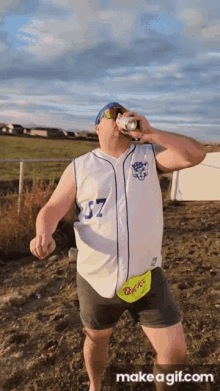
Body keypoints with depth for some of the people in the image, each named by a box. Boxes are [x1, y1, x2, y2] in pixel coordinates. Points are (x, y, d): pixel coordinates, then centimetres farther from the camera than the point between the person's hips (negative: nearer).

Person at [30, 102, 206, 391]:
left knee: (175, 351, 5)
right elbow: (52, 209, -4)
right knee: (97, 341, 23)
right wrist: (44, 235, -26)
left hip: (147, 278, 1)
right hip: (96, 280, 0)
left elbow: (196, 154, -10)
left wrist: (149, 133, -16)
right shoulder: (79, 167, -2)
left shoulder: (149, 156, 1)